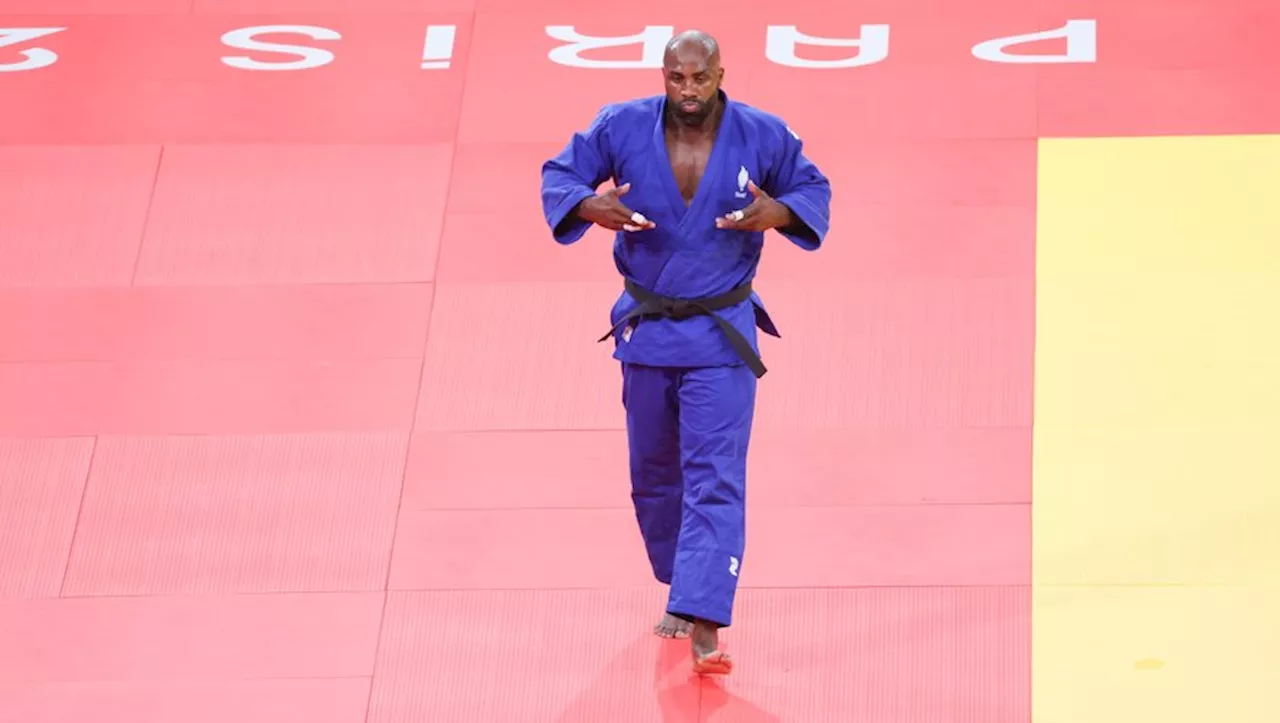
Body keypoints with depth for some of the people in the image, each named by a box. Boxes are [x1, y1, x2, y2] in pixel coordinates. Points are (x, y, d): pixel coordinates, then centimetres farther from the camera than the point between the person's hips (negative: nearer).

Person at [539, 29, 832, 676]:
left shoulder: (762, 135, -10)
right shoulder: (622, 127, -9)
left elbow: (813, 189, 2)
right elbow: (559, 174, 0)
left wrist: (779, 214, -21)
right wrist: (590, 207, -23)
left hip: (721, 335, -3)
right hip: (646, 329, 3)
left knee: (715, 479, -12)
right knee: (654, 474, 16)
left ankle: (703, 624, -17)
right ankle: (682, 589, 38)